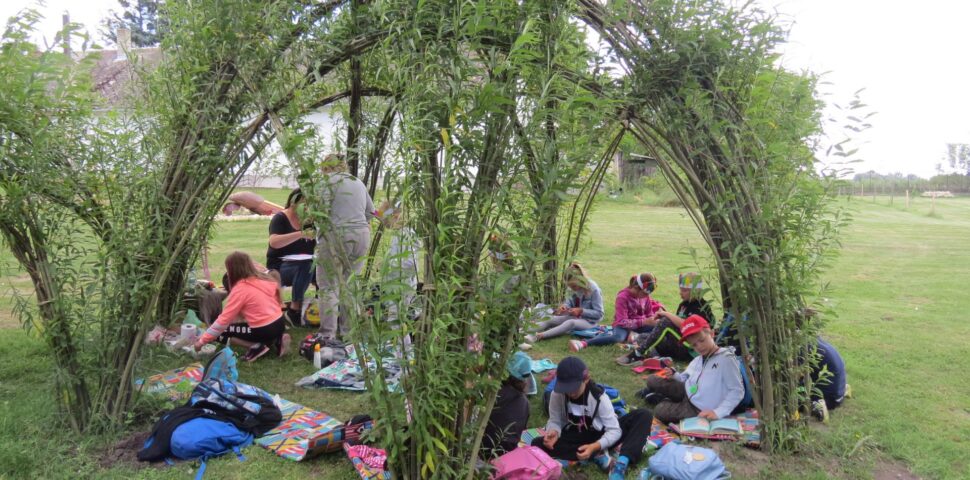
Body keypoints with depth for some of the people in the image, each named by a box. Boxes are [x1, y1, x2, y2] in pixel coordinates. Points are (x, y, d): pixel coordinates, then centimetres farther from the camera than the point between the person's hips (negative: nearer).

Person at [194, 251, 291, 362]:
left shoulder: (240, 288, -10)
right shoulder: (264, 279, 10)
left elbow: (224, 319, -9)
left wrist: (202, 340, -1)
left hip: (264, 330, -7)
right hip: (280, 323, 7)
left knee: (221, 332, 9)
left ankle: (257, 347, -5)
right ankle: (277, 340, 11)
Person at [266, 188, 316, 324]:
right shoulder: (280, 219, -9)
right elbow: (273, 242, -29)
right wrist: (301, 234, -41)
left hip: (306, 263, 5)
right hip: (280, 266, -5)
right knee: (306, 266, -37)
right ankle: (294, 309, -25)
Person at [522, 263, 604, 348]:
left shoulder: (594, 290, -19)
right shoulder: (576, 287, -2)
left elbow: (599, 314, -17)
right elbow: (570, 301, 10)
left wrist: (581, 311, -26)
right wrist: (564, 306, -13)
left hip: (589, 322, -7)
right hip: (575, 316, 7)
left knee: (570, 323, -38)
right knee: (550, 319, -17)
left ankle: (538, 336, -57)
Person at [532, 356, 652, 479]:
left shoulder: (599, 397, -21)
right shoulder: (556, 395, -17)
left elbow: (614, 430, -22)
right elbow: (555, 421, -8)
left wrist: (594, 446, -40)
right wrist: (553, 431, -33)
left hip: (600, 436, -1)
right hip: (575, 438, 1)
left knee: (643, 415, -23)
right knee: (537, 444, -29)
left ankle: (621, 463, -43)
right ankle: (597, 455, -30)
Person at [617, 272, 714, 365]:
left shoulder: (702, 307, -11)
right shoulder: (684, 304, 13)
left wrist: (667, 314, -18)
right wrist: (661, 321, -2)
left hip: (691, 350, -9)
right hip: (678, 344, 9)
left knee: (666, 323, -30)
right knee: (642, 338, -2)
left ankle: (637, 354, -28)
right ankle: (655, 357, -34)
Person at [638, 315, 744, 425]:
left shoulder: (726, 358, -17)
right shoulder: (698, 360, 7)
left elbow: (737, 391, -19)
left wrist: (717, 413, -27)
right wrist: (673, 375, -6)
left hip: (699, 410, -7)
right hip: (687, 392, 7)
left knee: (660, 411, -19)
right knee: (652, 380, -3)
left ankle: (665, 400, 11)